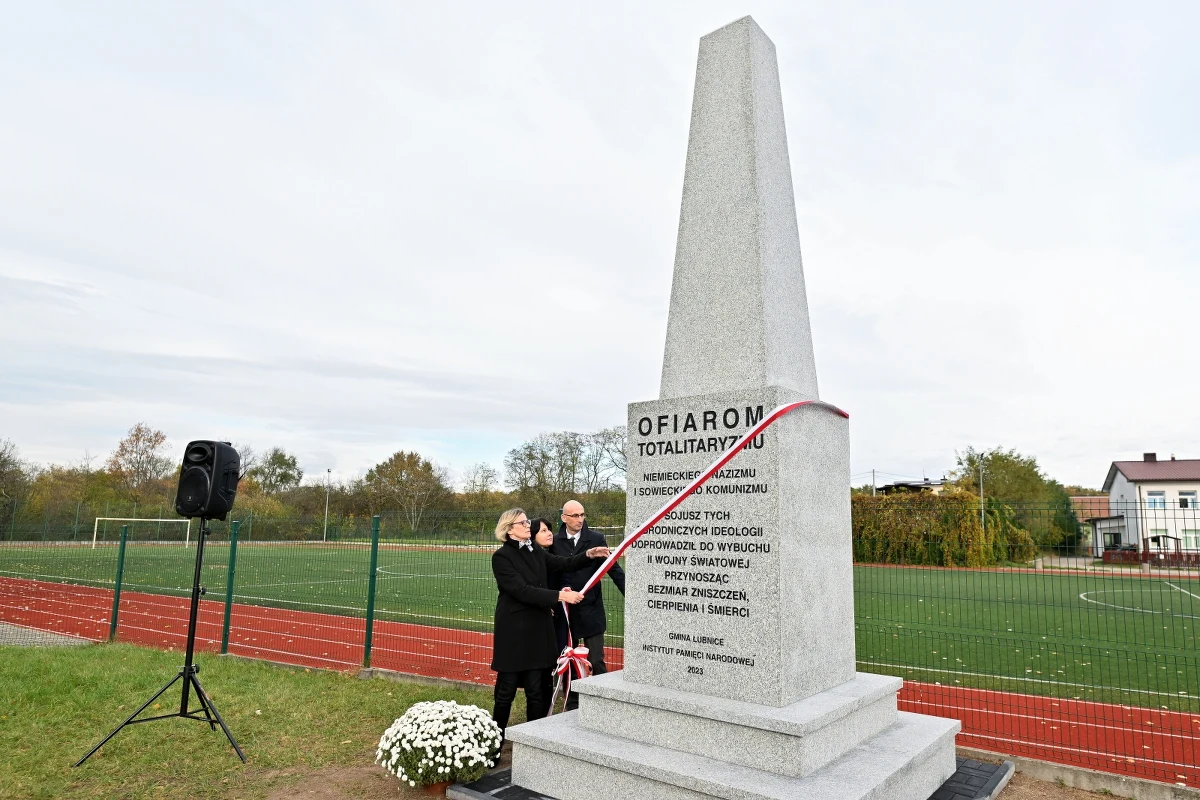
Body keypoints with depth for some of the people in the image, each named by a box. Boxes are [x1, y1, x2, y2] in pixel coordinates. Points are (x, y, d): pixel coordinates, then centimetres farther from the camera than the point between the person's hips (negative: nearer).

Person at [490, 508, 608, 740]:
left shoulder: (536, 552, 9)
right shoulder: (502, 557, -12)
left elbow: (564, 564, 7)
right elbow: (522, 590, -20)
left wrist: (588, 554, -10)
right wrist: (559, 596, -23)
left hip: (538, 628, 6)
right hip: (513, 630, -5)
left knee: (537, 690, 9)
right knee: (507, 690, 6)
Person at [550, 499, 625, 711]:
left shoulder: (596, 539, -5)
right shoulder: (555, 542, -1)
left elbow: (614, 569, -6)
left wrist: (630, 596, -13)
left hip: (591, 611, -2)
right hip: (565, 611, 2)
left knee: (596, 662, 0)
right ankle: (572, 705, 26)